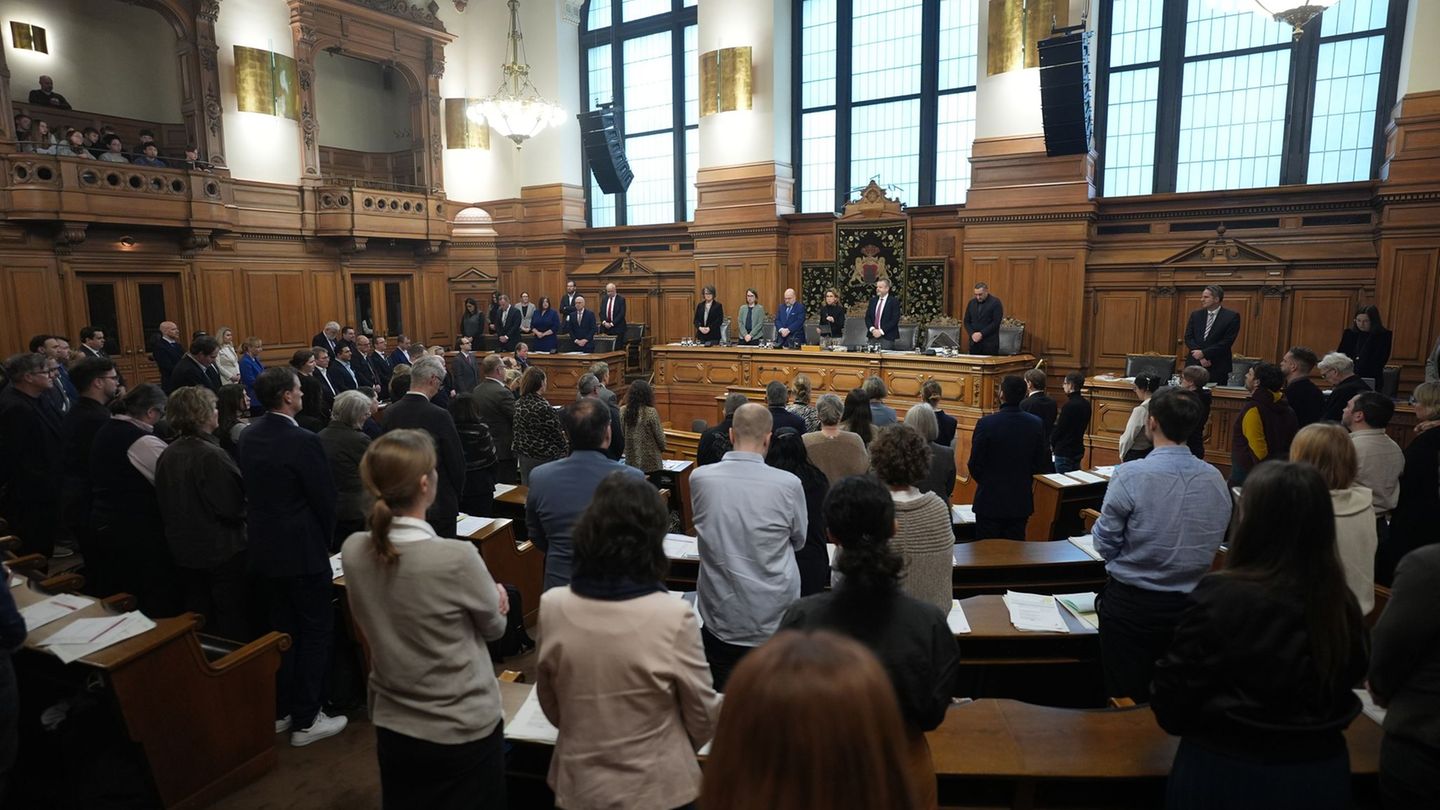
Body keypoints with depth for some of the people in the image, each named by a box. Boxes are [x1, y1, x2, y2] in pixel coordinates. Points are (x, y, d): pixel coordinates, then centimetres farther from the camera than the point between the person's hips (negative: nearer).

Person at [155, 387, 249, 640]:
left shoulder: (167, 456, -1)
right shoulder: (212, 456, -22)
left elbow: (165, 505, 9)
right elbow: (233, 508, -21)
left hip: (184, 551, 7)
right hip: (223, 552, -7)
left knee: (198, 619, 19)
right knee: (233, 620, 5)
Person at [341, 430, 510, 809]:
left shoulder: (353, 551, -11)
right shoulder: (457, 557, -29)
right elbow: (494, 626, -11)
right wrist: (497, 596, 9)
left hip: (392, 724, 5)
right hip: (464, 729, -5)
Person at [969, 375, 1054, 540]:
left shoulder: (986, 423, -17)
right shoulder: (1036, 424, -5)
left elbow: (974, 464, -10)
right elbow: (1042, 464, 2)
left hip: (990, 500, -3)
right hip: (1021, 501, 4)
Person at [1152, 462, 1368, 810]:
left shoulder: (1220, 597, -24)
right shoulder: (1342, 602, -10)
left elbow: (1172, 705, -16)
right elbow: (1349, 682, 8)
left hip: (1226, 772, -4)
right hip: (1321, 774, 4)